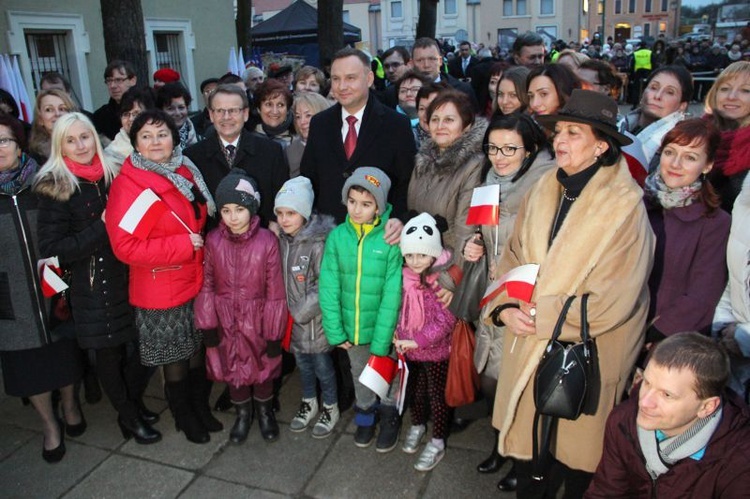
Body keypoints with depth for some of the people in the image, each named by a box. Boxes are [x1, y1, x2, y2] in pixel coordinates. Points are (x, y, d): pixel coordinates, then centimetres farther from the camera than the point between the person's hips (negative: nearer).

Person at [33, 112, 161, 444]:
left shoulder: (113, 174, 4)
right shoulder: (55, 187, -8)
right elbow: (51, 248, -13)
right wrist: (101, 228, -18)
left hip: (126, 278, 4)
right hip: (92, 286, -4)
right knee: (110, 353, 9)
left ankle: (134, 402, 35)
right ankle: (128, 417, 29)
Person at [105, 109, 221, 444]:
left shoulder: (186, 172, 4)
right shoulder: (128, 184, -16)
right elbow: (125, 246, -21)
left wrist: (201, 244, 4)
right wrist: (183, 246, -21)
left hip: (196, 282, 6)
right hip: (161, 290, -5)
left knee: (198, 349, 18)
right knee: (174, 358, 12)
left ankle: (201, 407, 40)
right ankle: (184, 417, 35)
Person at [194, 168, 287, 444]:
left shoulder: (267, 241, -17)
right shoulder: (213, 240, -10)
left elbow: (275, 292, -12)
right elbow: (206, 285, -2)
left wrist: (274, 334, -8)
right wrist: (207, 324, -2)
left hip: (257, 320, -2)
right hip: (226, 321, 2)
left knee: (263, 368, 16)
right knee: (232, 370, 17)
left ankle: (265, 411, 44)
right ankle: (243, 413, 43)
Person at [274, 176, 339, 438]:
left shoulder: (318, 243, -22)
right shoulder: (281, 240, -2)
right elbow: (279, 279, 9)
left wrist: (301, 312, -18)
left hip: (315, 320, -6)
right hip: (292, 319, 6)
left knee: (322, 365, 12)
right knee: (302, 363, 22)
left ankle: (330, 408, 34)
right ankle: (309, 403, 44)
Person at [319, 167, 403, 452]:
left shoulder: (391, 239, -19)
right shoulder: (337, 236, -11)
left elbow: (392, 294, -18)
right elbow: (328, 287, -9)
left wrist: (381, 341, -18)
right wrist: (335, 331, -11)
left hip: (382, 328, -2)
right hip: (350, 327, 3)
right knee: (359, 374, 25)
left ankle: (389, 414, 46)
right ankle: (365, 412, 50)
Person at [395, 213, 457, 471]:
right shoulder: (404, 277, -6)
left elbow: (445, 321, -23)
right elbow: (398, 309, 8)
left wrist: (417, 341, -23)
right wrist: (397, 334, -3)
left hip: (436, 351, -5)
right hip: (409, 350, 5)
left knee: (437, 396, 12)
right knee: (416, 391, 24)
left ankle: (437, 443, 30)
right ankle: (417, 426, 47)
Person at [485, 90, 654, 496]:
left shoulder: (624, 206, -14)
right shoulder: (542, 192, 1)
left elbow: (613, 301, -18)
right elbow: (513, 257, 6)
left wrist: (542, 316, -15)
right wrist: (506, 309, -10)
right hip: (527, 352, 4)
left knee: (574, 455, 14)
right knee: (526, 445, 16)